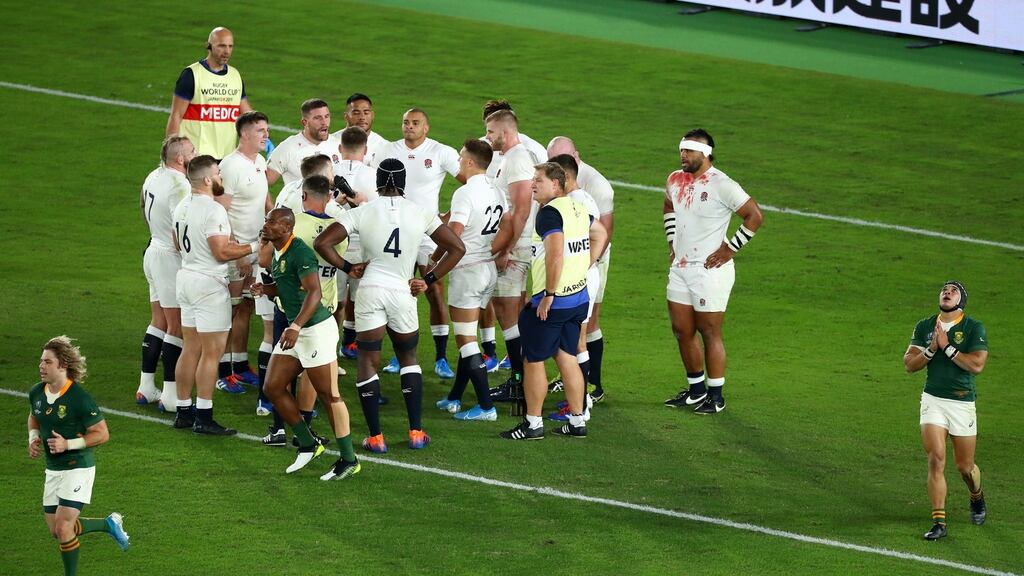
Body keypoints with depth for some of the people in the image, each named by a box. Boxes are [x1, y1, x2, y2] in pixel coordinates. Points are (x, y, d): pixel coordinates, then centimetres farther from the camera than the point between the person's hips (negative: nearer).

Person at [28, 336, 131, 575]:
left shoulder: (80, 398, -20)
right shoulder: (36, 393, 0)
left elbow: (102, 434, -15)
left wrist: (68, 444, -23)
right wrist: (33, 439, 2)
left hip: (78, 468, -8)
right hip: (53, 469, 8)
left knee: (63, 527, -14)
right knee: (55, 530, 12)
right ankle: (109, 524, 32)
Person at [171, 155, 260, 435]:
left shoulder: (182, 207, 8)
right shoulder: (213, 210, -19)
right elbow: (222, 253, -22)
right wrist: (253, 247, -11)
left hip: (186, 275, 9)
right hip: (209, 284, -9)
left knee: (191, 349, 15)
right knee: (212, 352, -4)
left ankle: (183, 411, 19)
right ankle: (203, 418, -3)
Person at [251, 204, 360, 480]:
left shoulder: (300, 252, -18)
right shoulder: (279, 253, 12)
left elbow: (314, 293, -26)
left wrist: (296, 327, -35)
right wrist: (265, 288, 6)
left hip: (316, 330, -10)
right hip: (296, 331, 10)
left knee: (329, 395, -4)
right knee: (273, 387, 7)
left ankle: (349, 460, 3)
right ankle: (308, 445, 19)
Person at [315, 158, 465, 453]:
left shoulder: (362, 213, -3)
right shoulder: (421, 214, 2)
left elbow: (322, 243, -9)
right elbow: (457, 248, 4)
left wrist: (348, 268, 4)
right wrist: (428, 280, 7)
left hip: (370, 289, -2)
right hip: (403, 292, 2)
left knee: (368, 362, 7)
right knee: (408, 357, 20)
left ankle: (375, 437, 3)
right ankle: (416, 432, 15)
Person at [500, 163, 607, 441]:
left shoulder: (549, 213, -18)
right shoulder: (577, 208, 10)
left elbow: (556, 254, -29)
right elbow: (600, 234, 28)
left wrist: (548, 295, -23)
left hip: (551, 303, -9)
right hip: (578, 298, 9)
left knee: (533, 360, 2)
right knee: (566, 357, 15)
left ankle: (533, 424, 7)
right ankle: (578, 421, 17)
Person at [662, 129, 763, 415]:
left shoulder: (721, 185, -16)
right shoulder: (675, 180, 7)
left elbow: (755, 215, -15)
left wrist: (730, 249, -13)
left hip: (710, 269, -8)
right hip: (680, 267, 8)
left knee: (709, 333, -1)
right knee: (682, 330, 12)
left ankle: (716, 396, 9)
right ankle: (696, 390, 27)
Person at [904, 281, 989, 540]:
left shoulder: (974, 328, -5)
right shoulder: (925, 327, 7)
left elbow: (977, 365, -17)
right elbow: (910, 364, 4)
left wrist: (947, 347, -16)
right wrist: (931, 349, -12)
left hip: (962, 403, -2)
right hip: (933, 400, 2)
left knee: (965, 467, 7)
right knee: (936, 460, -13)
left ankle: (977, 499, 41)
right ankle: (938, 523, -10)